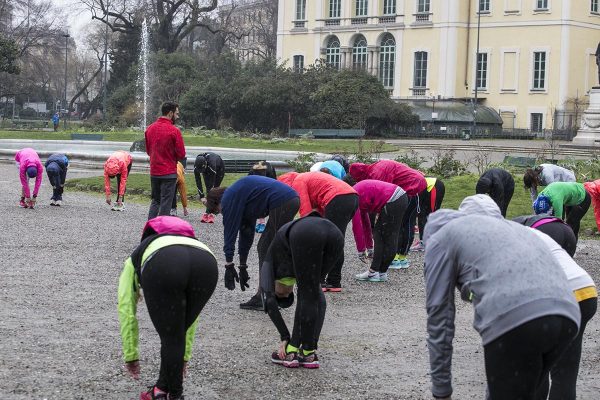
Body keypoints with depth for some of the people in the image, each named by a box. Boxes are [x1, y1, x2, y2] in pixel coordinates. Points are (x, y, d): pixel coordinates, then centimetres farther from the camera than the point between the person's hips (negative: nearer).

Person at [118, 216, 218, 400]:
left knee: (170, 338, 17)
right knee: (175, 334, 27)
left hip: (162, 266, -3)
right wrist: (184, 356, 58)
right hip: (207, 264, 3)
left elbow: (126, 312, 32)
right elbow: (190, 317, 50)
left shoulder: (135, 259, 41)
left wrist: (131, 357, 39)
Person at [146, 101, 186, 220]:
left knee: (155, 201, 17)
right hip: (168, 173, -6)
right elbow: (181, 154, -11)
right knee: (166, 203, 1)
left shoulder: (150, 128, 4)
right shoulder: (174, 131, -15)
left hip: (154, 172, 6)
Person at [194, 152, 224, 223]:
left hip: (219, 169, -4)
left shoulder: (211, 164, -44)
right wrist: (201, 196, -30)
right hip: (207, 170, 4)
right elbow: (198, 181, -27)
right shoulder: (196, 166, -33)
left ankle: (209, 212, -15)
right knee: (208, 188, -11)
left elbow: (212, 182, -38)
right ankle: (208, 212, -12)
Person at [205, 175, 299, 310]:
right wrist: (242, 267, 37)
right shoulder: (239, 193, 28)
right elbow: (246, 233, 33)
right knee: (266, 249, 18)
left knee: (265, 250, -1)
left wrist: (228, 265, 2)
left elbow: (230, 232, -2)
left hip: (281, 204, -10)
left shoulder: (229, 198, 0)